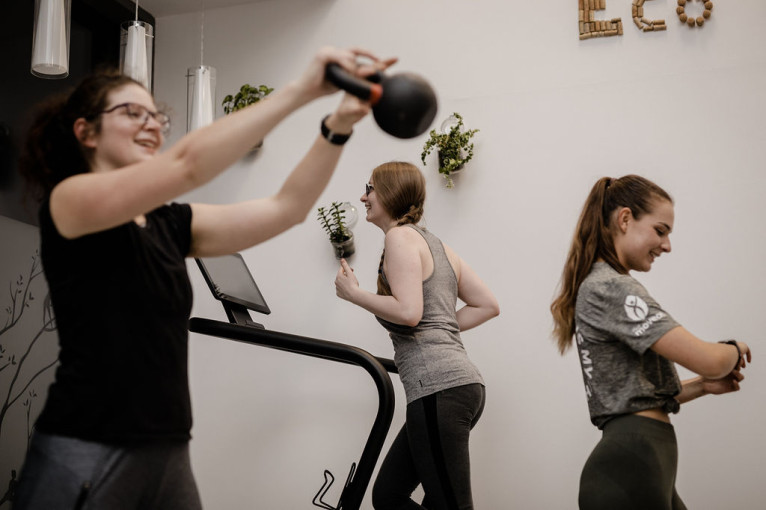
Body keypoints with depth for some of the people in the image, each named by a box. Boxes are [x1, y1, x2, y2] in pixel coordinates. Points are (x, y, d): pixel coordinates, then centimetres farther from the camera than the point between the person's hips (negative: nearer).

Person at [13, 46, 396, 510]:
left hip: (169, 455, 7)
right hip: (85, 458, -6)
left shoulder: (170, 225, 11)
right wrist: (302, 89, -27)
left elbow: (287, 208, 4)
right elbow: (186, 165, -22)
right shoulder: (67, 201, -7)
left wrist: (337, 127, -12)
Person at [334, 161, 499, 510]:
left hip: (438, 388, -10)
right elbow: (487, 305, 21)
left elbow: (408, 312, -17)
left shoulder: (400, 236, -4)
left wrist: (353, 293, -4)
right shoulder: (435, 243, 23)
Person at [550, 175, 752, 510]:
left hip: (640, 465, 10)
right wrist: (735, 350, 4)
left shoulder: (601, 287, 18)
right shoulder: (611, 288, -14)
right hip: (629, 470, -10)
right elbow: (707, 360, -18)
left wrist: (702, 386, 8)